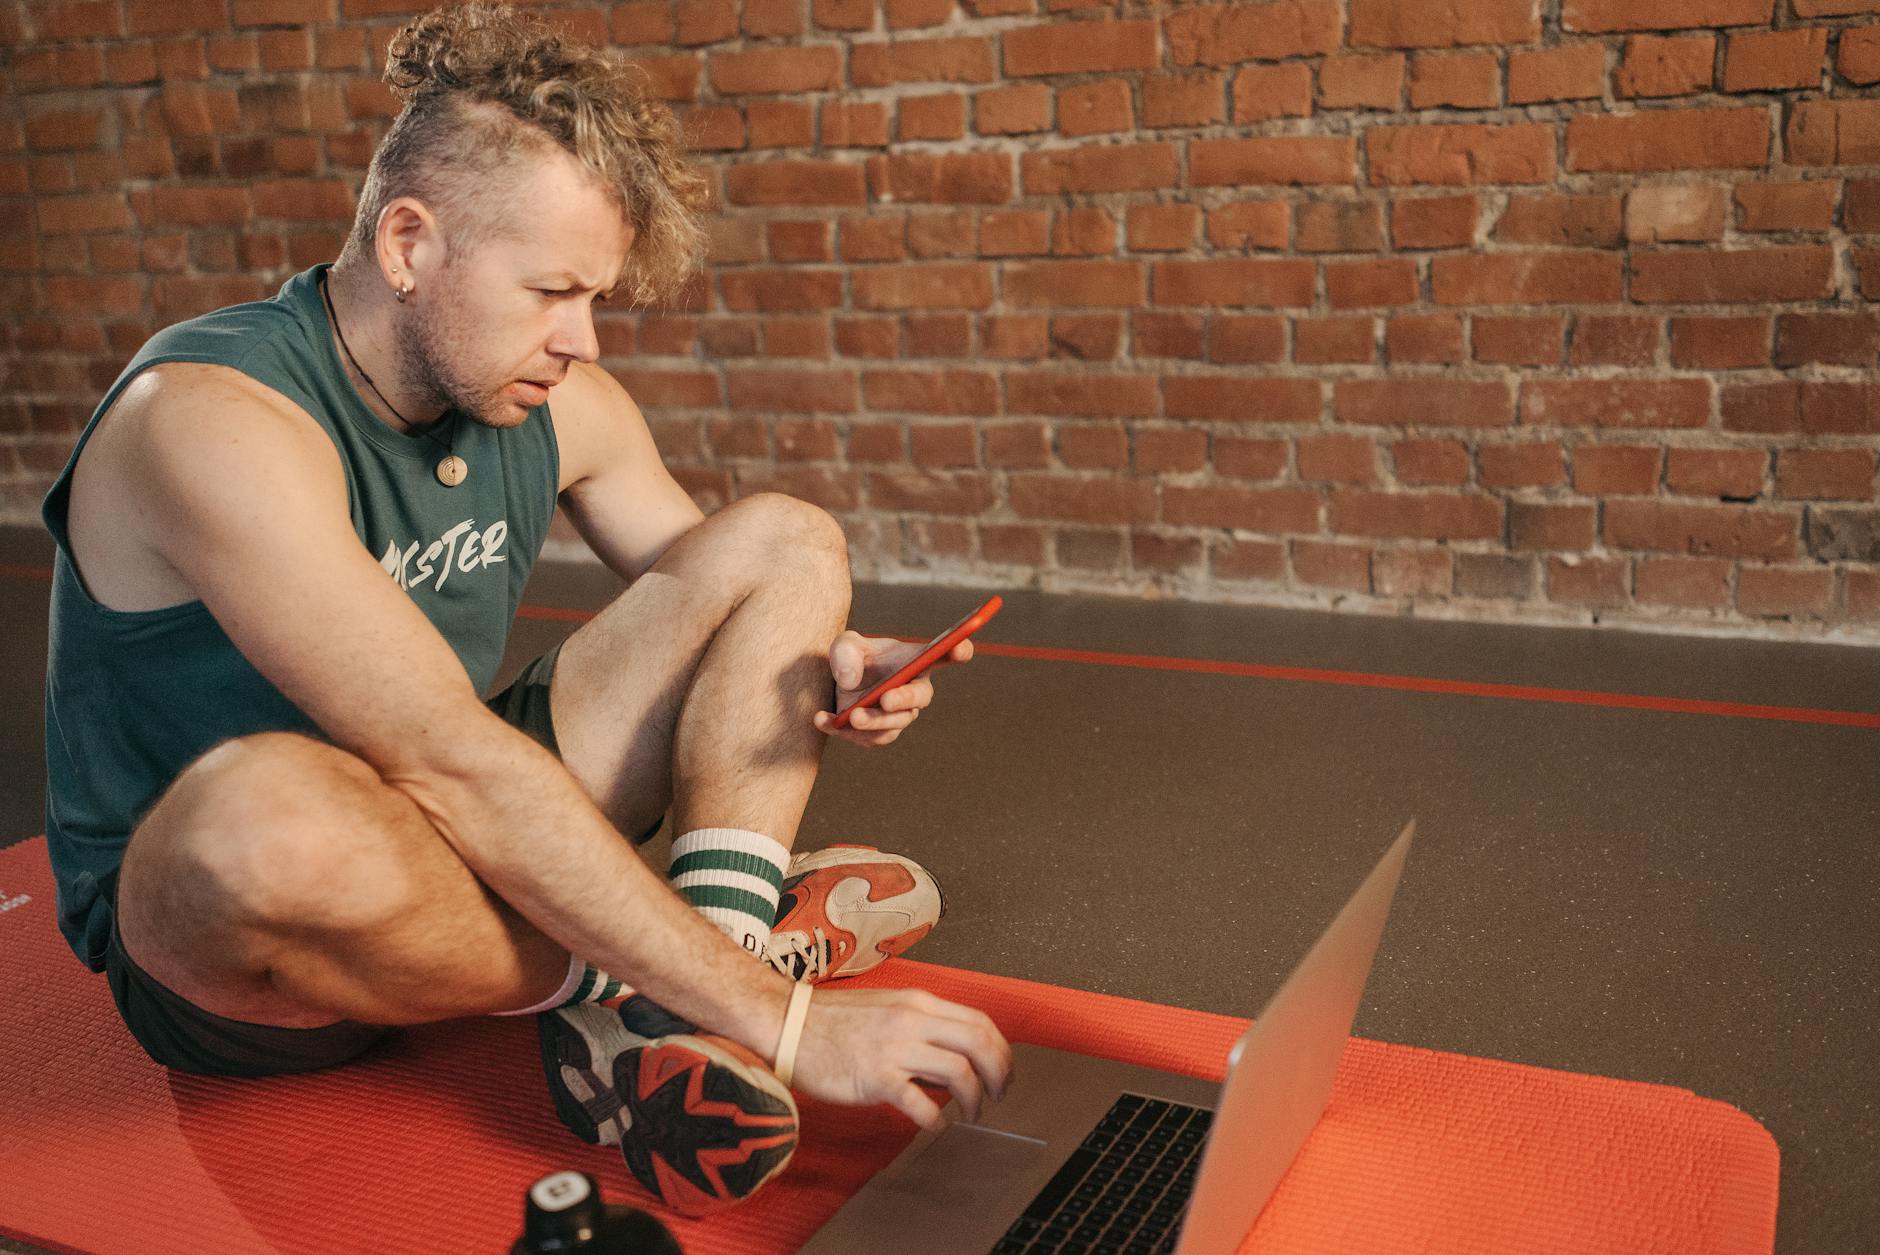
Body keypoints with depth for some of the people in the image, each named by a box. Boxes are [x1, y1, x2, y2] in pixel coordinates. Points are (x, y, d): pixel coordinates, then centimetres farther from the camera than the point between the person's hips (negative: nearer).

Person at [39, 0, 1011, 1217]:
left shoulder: (562, 407, -2)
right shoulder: (220, 422, -26)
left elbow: (708, 594, 13)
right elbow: (455, 771, -35)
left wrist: (820, 667, -13)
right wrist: (784, 1017, -36)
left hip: (464, 843, 7)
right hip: (195, 930, -7)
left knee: (788, 540, 0)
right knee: (275, 811, -45)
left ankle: (688, 1017, -19)